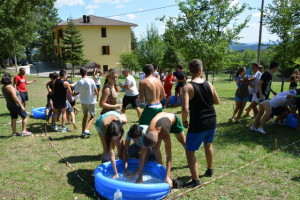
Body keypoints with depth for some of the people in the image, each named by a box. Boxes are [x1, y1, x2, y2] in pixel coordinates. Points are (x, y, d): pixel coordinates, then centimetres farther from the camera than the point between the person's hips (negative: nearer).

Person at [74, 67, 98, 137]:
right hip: (91, 102, -3)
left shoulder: (79, 82, -9)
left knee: (85, 116, 20)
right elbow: (96, 92, -12)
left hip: (83, 102, 3)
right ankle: (87, 130, -4)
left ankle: (83, 132, 21)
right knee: (93, 116, 13)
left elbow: (76, 93, -6)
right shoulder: (91, 81, -15)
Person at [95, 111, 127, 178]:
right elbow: (111, 152, -38)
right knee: (107, 150, -16)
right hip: (100, 124, -2)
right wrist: (116, 173, -36)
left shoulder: (123, 120, -42)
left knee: (121, 148, -5)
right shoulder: (105, 128, -43)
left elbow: (123, 114, -14)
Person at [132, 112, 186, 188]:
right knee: (155, 148, -13)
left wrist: (168, 177, -52)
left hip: (173, 119, -2)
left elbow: (169, 156, -46)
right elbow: (142, 156, -30)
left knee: (183, 142, 18)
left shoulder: (165, 135, -48)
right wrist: (140, 176, -29)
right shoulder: (147, 135, -36)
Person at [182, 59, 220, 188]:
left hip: (198, 124, -6)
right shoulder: (209, 84, 1)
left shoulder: (188, 87, -16)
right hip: (212, 121, 6)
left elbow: (185, 109, -23)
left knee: (190, 151, 8)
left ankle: (195, 180, 9)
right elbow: (217, 101, 13)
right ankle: (210, 170, 46)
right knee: (208, 144, 30)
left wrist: (184, 120, -5)